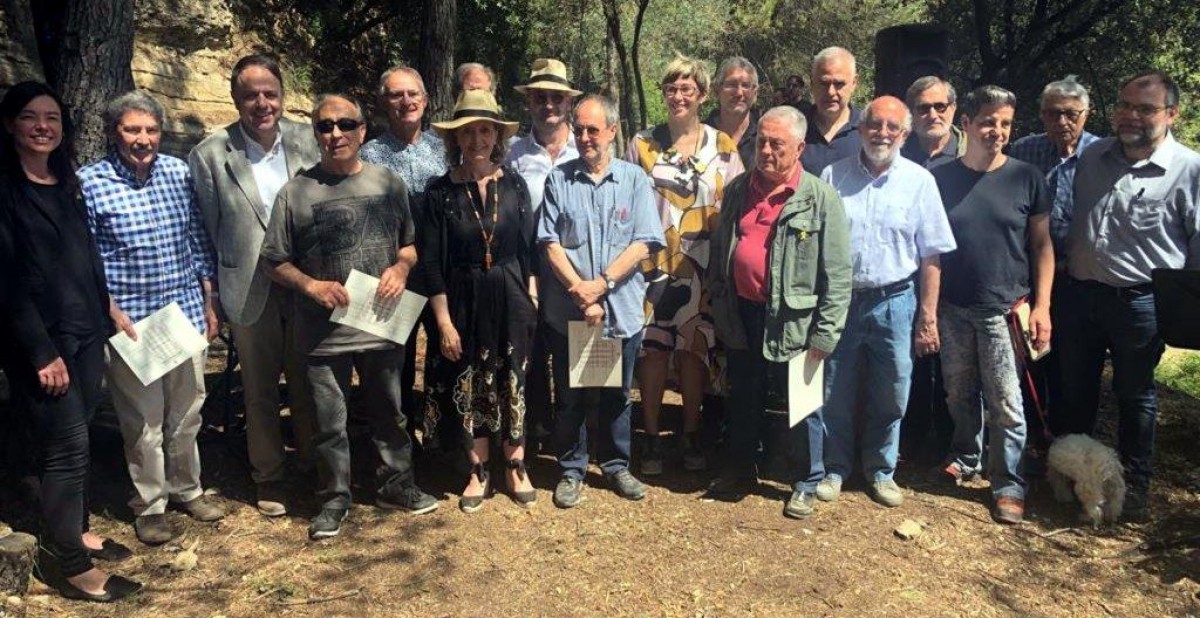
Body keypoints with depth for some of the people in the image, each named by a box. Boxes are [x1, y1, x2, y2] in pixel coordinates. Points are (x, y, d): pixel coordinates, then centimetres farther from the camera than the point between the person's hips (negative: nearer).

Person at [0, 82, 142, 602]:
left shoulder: (67, 184, 13)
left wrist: (106, 314, 13)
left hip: (85, 332, 7)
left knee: (73, 440, 15)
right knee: (68, 447, -3)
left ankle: (73, 533, 30)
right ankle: (72, 568, 8)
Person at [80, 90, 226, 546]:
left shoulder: (178, 173, 2)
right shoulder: (91, 183, -8)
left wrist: (208, 303, 9)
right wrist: (113, 312, -12)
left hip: (186, 313, 4)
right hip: (131, 321, -4)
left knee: (186, 411, 16)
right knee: (143, 421, 7)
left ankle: (186, 488, 34)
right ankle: (149, 504, 25)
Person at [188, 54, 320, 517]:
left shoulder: (308, 141, -3)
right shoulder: (210, 155, -7)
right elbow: (204, 231, -1)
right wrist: (210, 297, 1)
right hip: (250, 292, -1)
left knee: (309, 386, 13)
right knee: (260, 392, 13)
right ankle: (268, 478, 31)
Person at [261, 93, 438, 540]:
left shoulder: (389, 184, 3)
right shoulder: (296, 192, -5)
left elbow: (410, 243, 12)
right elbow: (276, 261, -1)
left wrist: (402, 266, -8)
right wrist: (311, 285, -17)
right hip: (324, 332, -2)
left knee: (389, 414, 17)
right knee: (330, 423, 10)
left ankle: (395, 485, 36)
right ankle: (335, 499, 28)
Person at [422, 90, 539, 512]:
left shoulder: (514, 184, 1)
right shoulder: (440, 191, -4)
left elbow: (529, 248, 4)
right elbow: (432, 262, -5)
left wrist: (532, 300, -1)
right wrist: (444, 321, -8)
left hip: (511, 298, 1)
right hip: (465, 300, -1)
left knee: (513, 383, 9)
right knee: (471, 388, 9)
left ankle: (516, 468, 25)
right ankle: (478, 473, 25)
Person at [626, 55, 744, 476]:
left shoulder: (722, 147, 6)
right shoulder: (642, 144, 5)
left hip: (702, 267, 1)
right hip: (653, 264, 0)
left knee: (696, 349, 6)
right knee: (653, 349, 1)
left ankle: (692, 436, 21)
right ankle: (651, 438, 15)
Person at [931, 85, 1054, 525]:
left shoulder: (1026, 178, -2)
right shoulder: (941, 178, 1)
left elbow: (1041, 245, 2)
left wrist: (1041, 305, -5)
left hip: (1004, 309, -2)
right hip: (953, 308, 2)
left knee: (1005, 402, 0)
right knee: (959, 393, 14)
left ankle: (1009, 484, 13)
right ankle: (966, 457, 35)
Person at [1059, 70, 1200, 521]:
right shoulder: (1093, 157, 5)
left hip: (1140, 302, -4)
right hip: (1080, 293, 4)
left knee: (1136, 397, 12)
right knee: (1074, 391, 15)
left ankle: (1135, 484, 29)